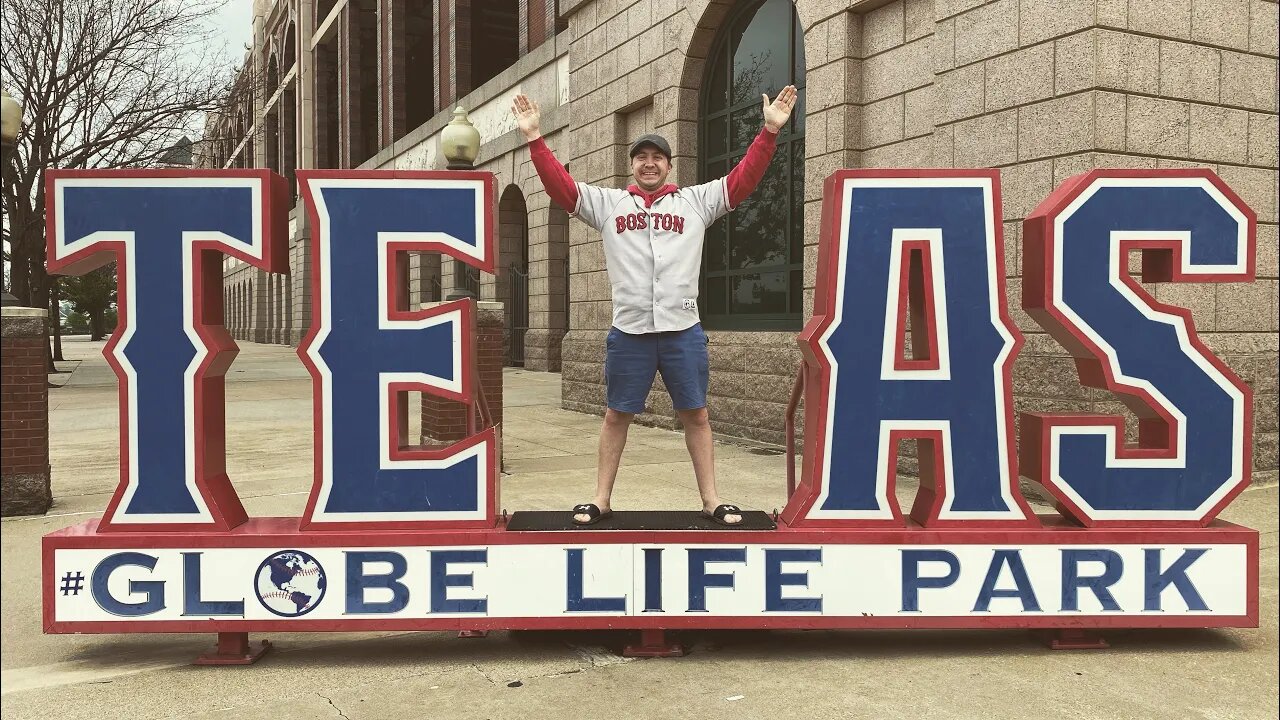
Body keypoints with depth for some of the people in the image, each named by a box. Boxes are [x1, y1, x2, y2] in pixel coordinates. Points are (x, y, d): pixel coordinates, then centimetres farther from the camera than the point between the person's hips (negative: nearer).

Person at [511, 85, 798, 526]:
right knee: (617, 415, 8)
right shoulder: (607, 204, 11)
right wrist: (534, 138, -2)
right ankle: (601, 500, 18)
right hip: (627, 332, 0)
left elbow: (742, 181, 3)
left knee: (695, 414, 6)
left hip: (683, 331, 0)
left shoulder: (696, 201, 9)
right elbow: (560, 186, 6)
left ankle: (711, 500, 16)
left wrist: (769, 131, -5)